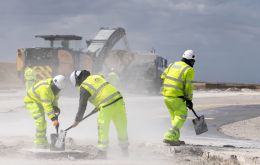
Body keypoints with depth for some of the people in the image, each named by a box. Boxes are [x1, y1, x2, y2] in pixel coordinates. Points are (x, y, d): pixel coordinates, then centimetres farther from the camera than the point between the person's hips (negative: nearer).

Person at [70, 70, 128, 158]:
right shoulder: (98, 76, 18)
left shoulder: (84, 87, 0)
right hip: (118, 101, 6)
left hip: (106, 107, -6)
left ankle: (102, 152, 14)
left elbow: (82, 106, 3)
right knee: (121, 127, 14)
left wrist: (77, 120, 16)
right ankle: (125, 150, 23)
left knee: (103, 130, 9)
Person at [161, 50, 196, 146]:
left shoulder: (172, 65, 11)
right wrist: (189, 100, 2)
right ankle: (169, 137, -14)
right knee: (181, 116, -1)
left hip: (166, 94, 7)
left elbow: (163, 76, 15)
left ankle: (175, 139, 21)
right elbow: (188, 87, -9)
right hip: (176, 97, -7)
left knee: (174, 117, 19)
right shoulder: (189, 70, -8)